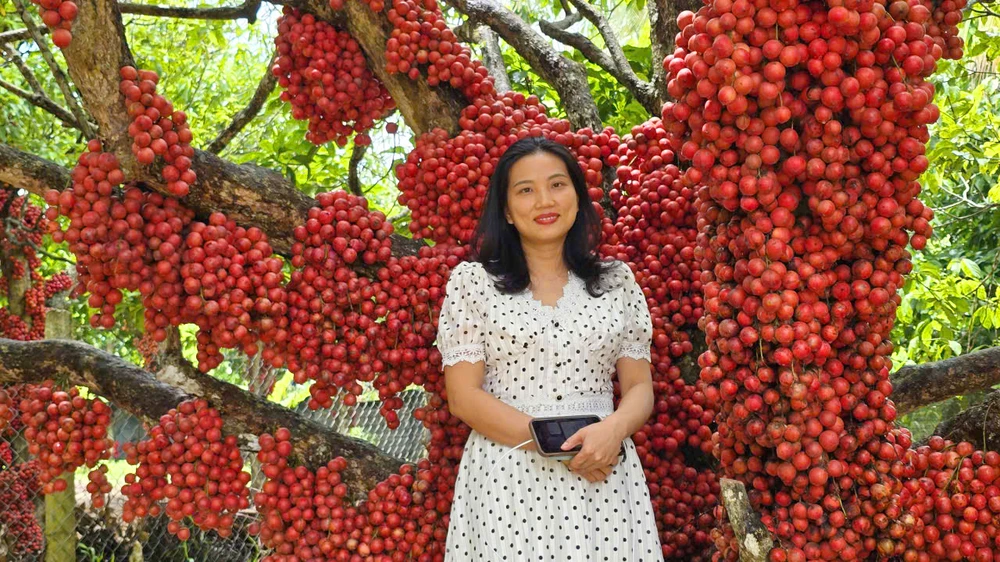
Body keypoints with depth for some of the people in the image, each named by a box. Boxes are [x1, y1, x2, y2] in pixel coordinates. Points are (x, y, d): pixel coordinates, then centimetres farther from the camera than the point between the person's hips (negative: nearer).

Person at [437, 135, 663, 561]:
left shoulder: (616, 281, 10)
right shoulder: (472, 281, 3)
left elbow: (640, 388, 8)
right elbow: (464, 397, -3)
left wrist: (614, 429, -15)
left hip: (603, 477, 2)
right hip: (507, 477, -2)